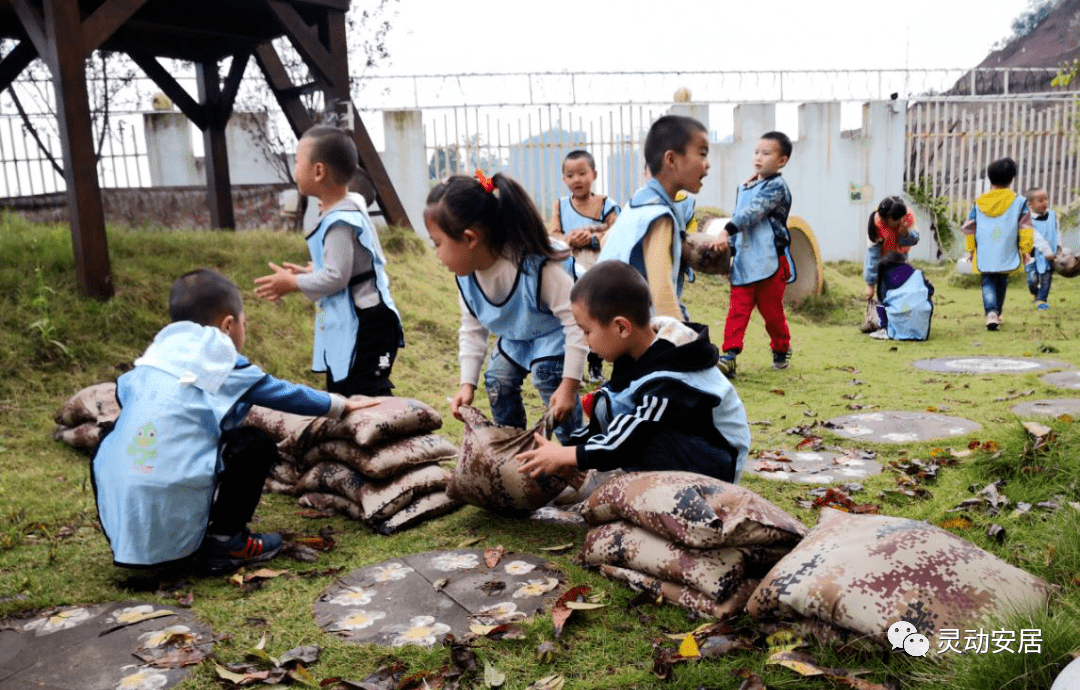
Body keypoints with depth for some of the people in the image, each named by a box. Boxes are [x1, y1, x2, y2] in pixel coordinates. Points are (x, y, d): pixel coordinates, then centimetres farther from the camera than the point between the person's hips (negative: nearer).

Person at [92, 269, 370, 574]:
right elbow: (286, 395, 14)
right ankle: (223, 543, 9)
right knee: (256, 446, 5)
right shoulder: (229, 371, 0)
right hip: (173, 523, -5)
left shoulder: (151, 360, 13)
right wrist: (338, 405, 32)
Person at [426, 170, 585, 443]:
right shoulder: (465, 275, -19)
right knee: (498, 381, 2)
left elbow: (577, 322, -36)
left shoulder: (540, 268, -41)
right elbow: (471, 328, -3)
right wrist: (467, 383, -8)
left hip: (555, 336, -7)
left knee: (550, 378, -24)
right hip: (515, 337, 7)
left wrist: (569, 385, -37)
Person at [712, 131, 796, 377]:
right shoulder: (743, 187, 15)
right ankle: (729, 356, -10)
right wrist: (731, 249, 17)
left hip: (770, 262, -5)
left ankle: (781, 349, 29)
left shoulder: (777, 187, -9)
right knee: (737, 309, -5)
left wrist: (726, 231, -33)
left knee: (771, 310, 7)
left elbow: (753, 213, -23)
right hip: (743, 262, 6)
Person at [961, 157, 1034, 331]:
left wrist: (970, 249, 17)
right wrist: (1025, 249, 7)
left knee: (988, 282, 3)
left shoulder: (979, 202, 3)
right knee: (1001, 282, 16)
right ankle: (997, 313, 24)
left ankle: (991, 312, -19)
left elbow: (969, 227, 7)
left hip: (984, 255, 0)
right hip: (1007, 255, 0)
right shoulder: (1019, 202, -1)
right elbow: (1025, 229, -2)